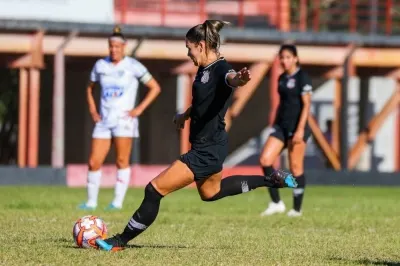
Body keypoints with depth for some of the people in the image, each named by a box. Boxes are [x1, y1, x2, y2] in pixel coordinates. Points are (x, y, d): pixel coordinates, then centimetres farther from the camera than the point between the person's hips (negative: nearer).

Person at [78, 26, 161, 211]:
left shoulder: (133, 66, -3)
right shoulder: (100, 65, 9)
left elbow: (155, 88, 2)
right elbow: (90, 88, 25)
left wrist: (140, 109, -6)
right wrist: (92, 110, 12)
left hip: (124, 119, -4)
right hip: (104, 120, 4)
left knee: (122, 161, -7)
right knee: (94, 162, -3)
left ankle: (118, 201, -1)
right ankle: (91, 201, 8)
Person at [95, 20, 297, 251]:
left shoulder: (220, 69, -22)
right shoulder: (204, 69, 5)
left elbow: (231, 79, -49)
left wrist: (239, 79, -70)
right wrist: (186, 115, 31)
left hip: (208, 150, -11)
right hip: (207, 146, 11)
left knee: (154, 190, -11)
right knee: (210, 192, 33)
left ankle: (120, 241, 0)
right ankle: (272, 180, 38)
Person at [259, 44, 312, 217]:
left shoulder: (302, 77, -9)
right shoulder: (282, 78, 13)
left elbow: (306, 104, -13)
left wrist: (300, 130, -19)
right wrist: (275, 125, 21)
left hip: (296, 127, -7)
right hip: (281, 125, 7)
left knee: (296, 167, -1)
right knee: (265, 160, -7)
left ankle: (297, 208, 9)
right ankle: (276, 203, -1)